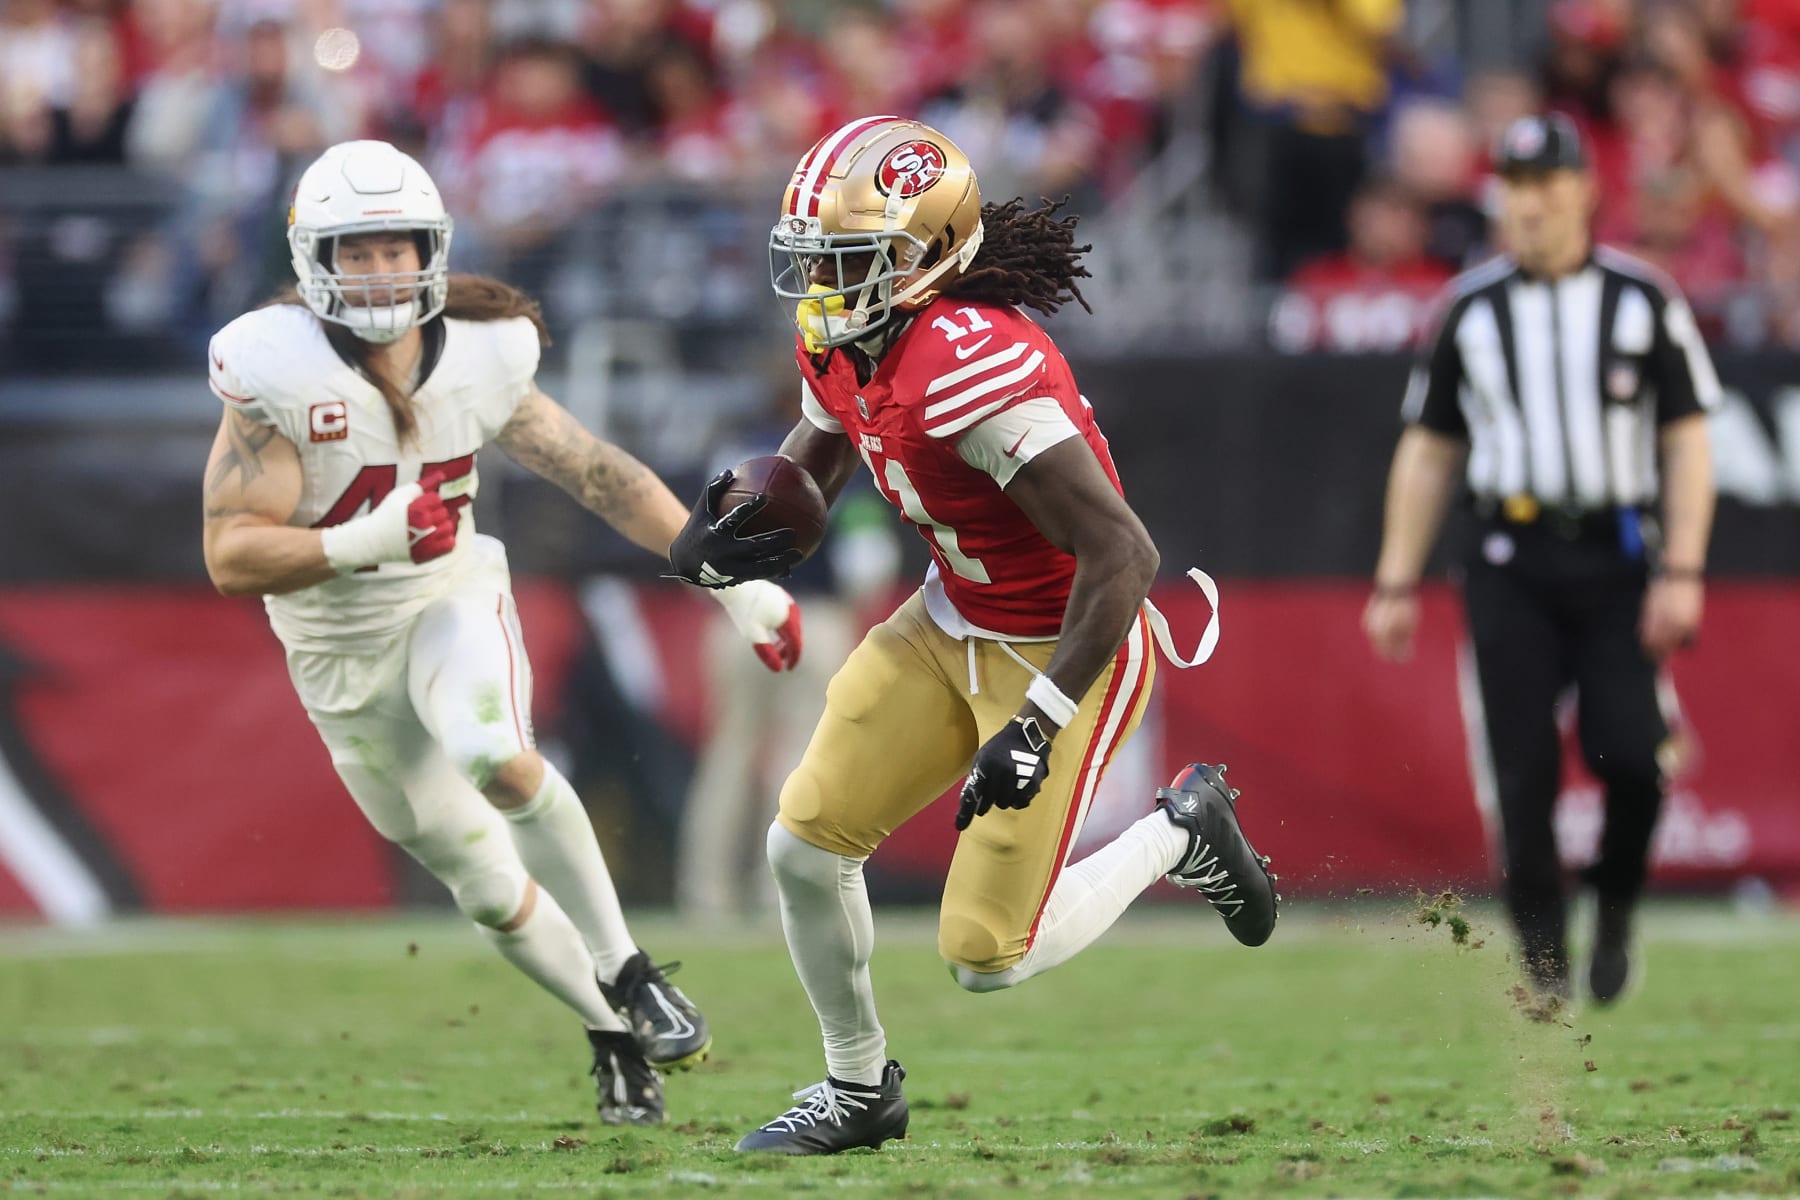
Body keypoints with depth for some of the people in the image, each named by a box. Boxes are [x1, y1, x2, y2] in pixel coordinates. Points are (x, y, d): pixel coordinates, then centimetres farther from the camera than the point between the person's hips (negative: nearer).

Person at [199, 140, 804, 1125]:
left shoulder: (478, 360, -10)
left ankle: (624, 971, -17)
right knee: (487, 890, 4)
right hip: (342, 653, 0)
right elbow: (231, 559, -23)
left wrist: (733, 580, 2)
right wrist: (366, 542, -39)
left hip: (452, 601, 0)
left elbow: (604, 477, 1)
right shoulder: (277, 371, -21)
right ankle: (612, 1035, 28)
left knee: (492, 755, -33)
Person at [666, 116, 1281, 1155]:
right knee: (807, 842, 3)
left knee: (987, 954, -6)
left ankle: (1178, 835, 19)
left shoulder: (975, 369, -33)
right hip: (952, 626, 8)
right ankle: (860, 1089, 24)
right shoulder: (842, 343, -5)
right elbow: (825, 444, 20)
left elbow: (1122, 553, -34)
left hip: (1069, 653, -8)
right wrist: (741, 515, -2)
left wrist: (1036, 727, -32)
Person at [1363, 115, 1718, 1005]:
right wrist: (1396, 582, 8)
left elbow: (1687, 441, 3)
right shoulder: (1471, 308, 10)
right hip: (1511, 567, 1)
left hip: (1617, 559, -1)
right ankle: (1543, 966, 2)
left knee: (1627, 751, -14)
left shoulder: (1642, 299, 5)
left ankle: (1615, 911, 13)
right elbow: (1428, 453, 14)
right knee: (1526, 769, -6)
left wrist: (1681, 572, -8)